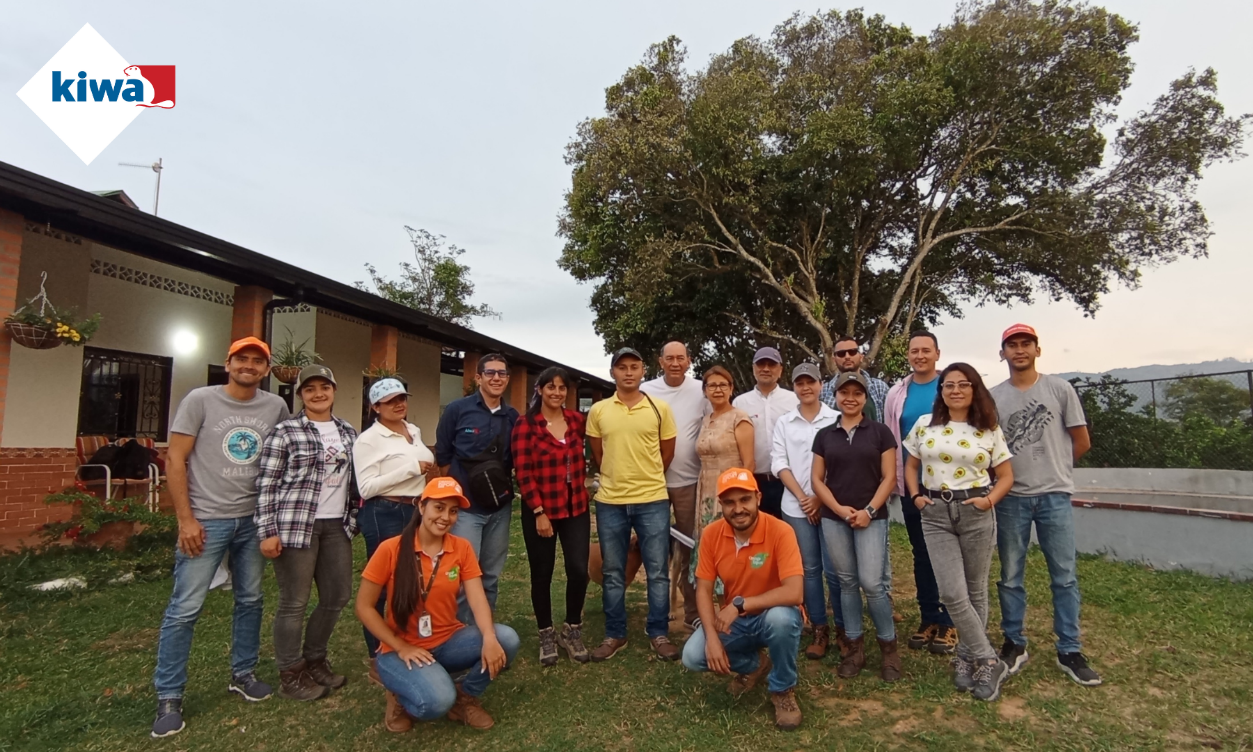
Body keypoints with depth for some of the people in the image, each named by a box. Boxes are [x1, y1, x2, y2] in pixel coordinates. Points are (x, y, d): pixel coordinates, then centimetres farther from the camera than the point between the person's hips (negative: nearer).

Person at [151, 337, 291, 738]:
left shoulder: (276, 407, 2)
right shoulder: (200, 400, -7)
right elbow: (175, 460, -7)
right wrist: (186, 519, -11)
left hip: (253, 520, 4)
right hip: (205, 520, -4)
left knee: (250, 601, 14)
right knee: (185, 608, 0)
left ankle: (242, 674, 31)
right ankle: (168, 697, 15)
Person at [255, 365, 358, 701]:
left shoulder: (348, 432, 11)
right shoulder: (285, 431, -5)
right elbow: (266, 484, -7)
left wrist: (353, 519, 14)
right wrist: (268, 532, -12)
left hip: (337, 526, 6)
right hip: (295, 525, -6)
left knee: (337, 596, 12)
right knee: (294, 603, 4)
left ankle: (314, 659, 33)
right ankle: (291, 675, 21)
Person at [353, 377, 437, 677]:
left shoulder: (415, 431, 11)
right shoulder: (368, 439, -10)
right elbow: (366, 487, -18)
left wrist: (428, 472, 7)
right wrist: (412, 468, -20)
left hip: (416, 512, 7)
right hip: (384, 516, -7)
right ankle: (377, 659, 17)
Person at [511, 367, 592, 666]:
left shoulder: (577, 419, 3)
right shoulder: (526, 425, -8)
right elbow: (523, 473, -11)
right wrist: (539, 512, -14)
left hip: (576, 508, 3)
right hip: (540, 510, -3)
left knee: (579, 570, -2)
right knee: (542, 574, 8)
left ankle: (572, 630, 21)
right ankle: (546, 635, 26)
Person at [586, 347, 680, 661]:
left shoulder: (660, 408, 0)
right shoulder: (598, 411, 2)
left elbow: (667, 453, 9)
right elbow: (598, 454, 12)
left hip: (653, 500, -1)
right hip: (610, 502, 1)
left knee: (657, 572, 7)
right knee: (613, 573, 11)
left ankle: (659, 633, 22)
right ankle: (614, 634, 26)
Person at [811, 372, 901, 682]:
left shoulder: (880, 432, 1)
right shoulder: (824, 435, 7)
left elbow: (889, 477, -2)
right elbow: (817, 480, 5)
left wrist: (869, 510, -12)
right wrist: (840, 509, -8)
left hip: (871, 518, -2)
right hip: (834, 519, 2)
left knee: (872, 583, -6)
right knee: (847, 582, 9)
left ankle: (889, 645, 15)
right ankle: (854, 646, 21)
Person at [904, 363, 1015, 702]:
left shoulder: (990, 430, 3)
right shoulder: (924, 425, 5)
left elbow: (1006, 476, 7)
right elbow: (911, 465, 13)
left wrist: (990, 500, -10)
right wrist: (915, 495, -2)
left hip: (976, 513, 0)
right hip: (935, 514, 0)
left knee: (974, 591, 9)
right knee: (953, 594, -7)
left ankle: (967, 657, 27)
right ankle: (990, 661, 10)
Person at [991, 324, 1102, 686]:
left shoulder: (1059, 389, 0)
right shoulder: (993, 397, 2)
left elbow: (1082, 442, 5)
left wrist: (1055, 469, 11)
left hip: (1055, 496, -1)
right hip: (1010, 498, 1)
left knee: (1065, 576, 5)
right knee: (1010, 576, 9)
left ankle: (1069, 651, 17)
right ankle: (1014, 644, 23)